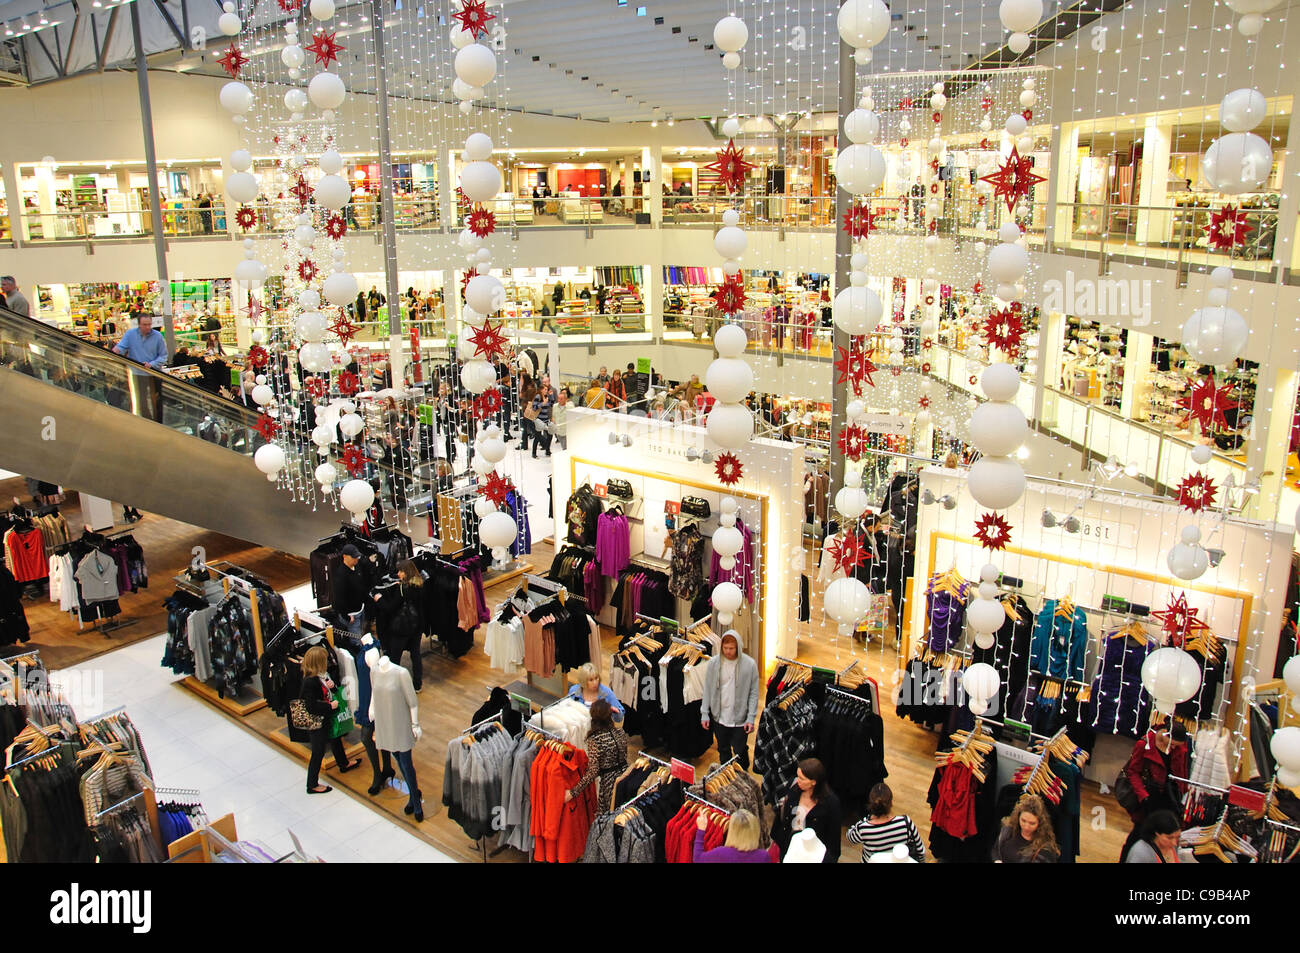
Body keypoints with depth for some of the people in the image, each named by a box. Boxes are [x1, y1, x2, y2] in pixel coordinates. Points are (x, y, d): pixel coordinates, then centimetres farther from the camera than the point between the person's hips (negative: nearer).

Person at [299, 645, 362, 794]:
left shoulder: (321, 676, -4)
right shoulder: (310, 681, -31)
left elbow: (328, 693, 12)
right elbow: (311, 706, -31)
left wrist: (331, 685, -10)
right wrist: (330, 706, -22)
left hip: (327, 719, 10)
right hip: (318, 723, -10)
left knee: (335, 741, 30)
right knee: (318, 752, 6)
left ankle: (344, 764, 56)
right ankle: (312, 785, 22)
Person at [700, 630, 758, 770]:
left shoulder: (750, 664, -10)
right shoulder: (713, 663, -5)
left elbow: (754, 693, -5)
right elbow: (707, 690, 2)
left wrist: (751, 717, -9)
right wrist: (704, 713, 0)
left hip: (740, 719, -2)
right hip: (719, 717, 2)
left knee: (740, 752, 7)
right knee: (723, 751, 17)